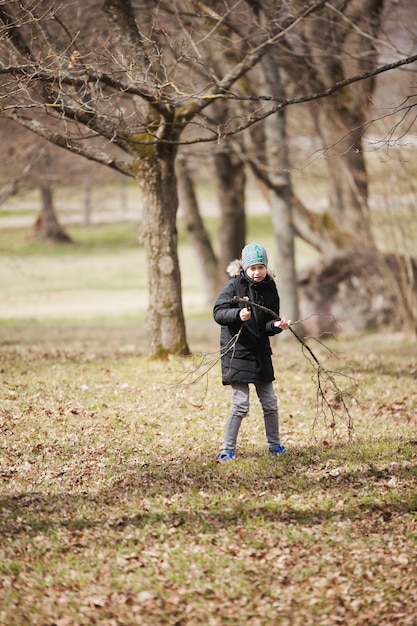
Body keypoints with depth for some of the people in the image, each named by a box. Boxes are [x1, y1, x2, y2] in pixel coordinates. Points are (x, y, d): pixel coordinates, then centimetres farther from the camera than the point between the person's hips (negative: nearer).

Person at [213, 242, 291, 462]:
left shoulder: (270, 288, 4)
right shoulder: (234, 284, -10)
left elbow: (268, 325, 6)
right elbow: (218, 313, -17)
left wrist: (277, 325, -16)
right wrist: (238, 314, -34)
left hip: (261, 352, 5)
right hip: (237, 351, -5)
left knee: (270, 402, 10)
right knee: (241, 405, -7)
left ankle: (274, 445, 27)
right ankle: (227, 450, 3)